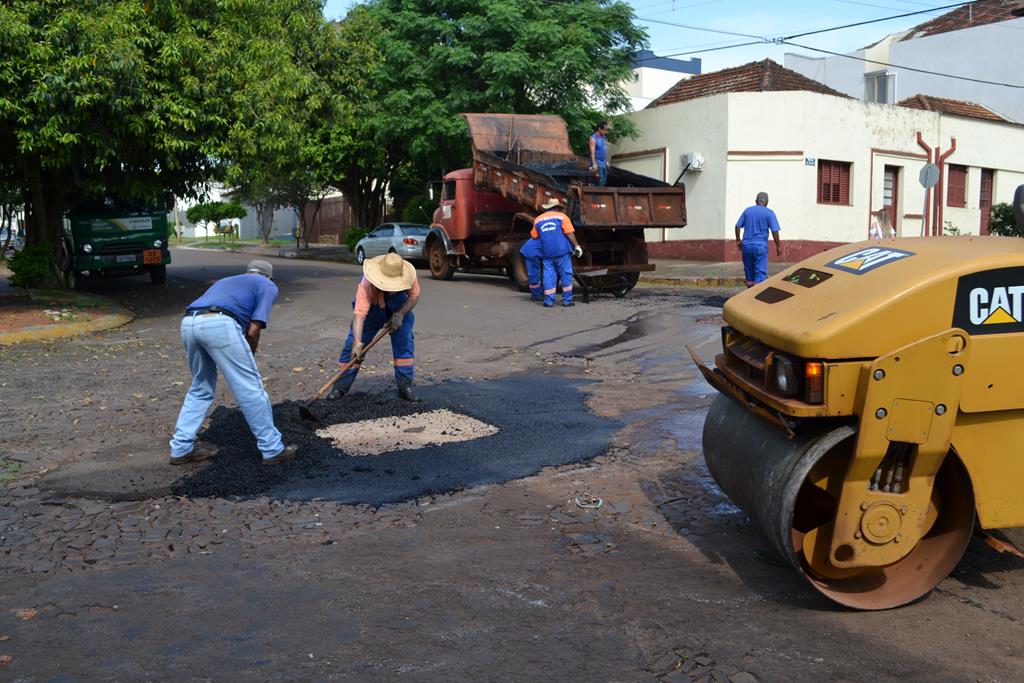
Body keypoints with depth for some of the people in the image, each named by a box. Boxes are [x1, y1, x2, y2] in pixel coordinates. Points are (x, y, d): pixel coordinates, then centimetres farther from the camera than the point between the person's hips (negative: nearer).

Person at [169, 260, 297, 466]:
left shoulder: (227, 280, 39)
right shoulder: (268, 286, 21)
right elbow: (253, 330, 5)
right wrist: (251, 354, 22)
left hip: (188, 323, 7)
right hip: (218, 324, -7)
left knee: (200, 388, 24)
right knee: (251, 388, 3)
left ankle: (181, 448, 27)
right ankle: (273, 449, 11)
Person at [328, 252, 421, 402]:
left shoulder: (407, 277, -33)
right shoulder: (366, 285, -41)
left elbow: (414, 295, -16)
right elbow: (359, 313, -46)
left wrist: (400, 314, -30)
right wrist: (357, 342, -56)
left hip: (400, 310, 2)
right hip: (372, 312, -2)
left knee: (404, 343, -12)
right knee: (352, 345, -7)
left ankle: (405, 388, -1)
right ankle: (340, 388, 5)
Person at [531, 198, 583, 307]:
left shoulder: (538, 219, 14)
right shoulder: (562, 217, 2)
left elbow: (534, 236, 19)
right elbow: (569, 233, -7)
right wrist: (577, 246, -5)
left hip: (547, 252, 3)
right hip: (562, 250, -3)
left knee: (549, 275, 5)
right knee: (566, 274, 5)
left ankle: (548, 301, 2)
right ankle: (567, 299, 6)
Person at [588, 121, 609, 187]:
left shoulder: (603, 137, 13)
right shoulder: (593, 138, -12)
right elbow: (592, 152, -18)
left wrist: (606, 162, 20)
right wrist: (594, 164, -25)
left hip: (603, 164, 8)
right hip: (597, 164, -8)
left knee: (604, 182, 8)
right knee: (600, 183, -12)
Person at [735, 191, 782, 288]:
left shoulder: (747, 210, 8)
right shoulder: (769, 213, -3)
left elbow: (738, 226, 8)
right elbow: (775, 231, -7)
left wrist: (738, 240, 18)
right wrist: (778, 246, 1)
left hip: (746, 245, 4)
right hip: (760, 245, -4)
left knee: (749, 270, 13)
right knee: (760, 272, -1)